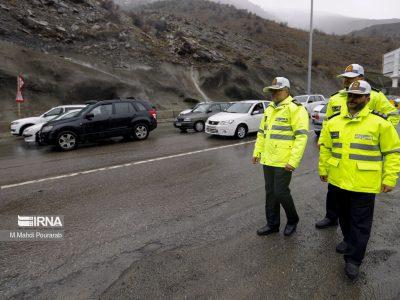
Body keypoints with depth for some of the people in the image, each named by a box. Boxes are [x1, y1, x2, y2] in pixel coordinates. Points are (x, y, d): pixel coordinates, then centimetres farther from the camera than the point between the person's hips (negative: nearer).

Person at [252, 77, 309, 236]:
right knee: (270, 192, 13)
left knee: (280, 192, -1)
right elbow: (262, 132, 20)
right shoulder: (269, 109, 15)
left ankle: (293, 220, 25)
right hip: (268, 160, 8)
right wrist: (257, 152, 14)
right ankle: (272, 224, 28)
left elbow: (301, 136, -17)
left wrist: (293, 161, -21)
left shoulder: (295, 108, -10)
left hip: (284, 162, -7)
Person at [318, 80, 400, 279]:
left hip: (364, 184, -4)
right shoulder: (334, 121, 3)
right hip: (338, 181, 5)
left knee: (361, 223, 5)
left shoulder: (379, 123, -9)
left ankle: (353, 260, 17)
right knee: (344, 216, 22)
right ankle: (348, 241, 46)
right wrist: (323, 169, 13)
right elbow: (325, 147, 13)